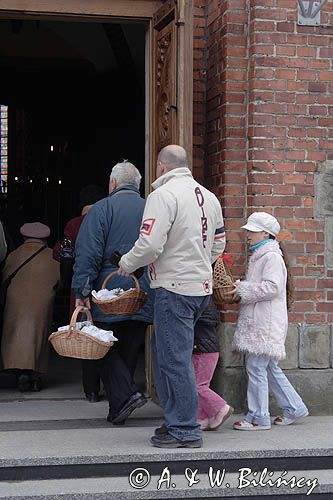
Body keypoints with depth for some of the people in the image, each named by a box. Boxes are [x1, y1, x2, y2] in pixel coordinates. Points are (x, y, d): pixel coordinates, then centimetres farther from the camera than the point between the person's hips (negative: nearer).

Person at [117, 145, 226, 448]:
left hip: (175, 287, -9)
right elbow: (218, 244, 19)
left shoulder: (163, 194, -12)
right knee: (164, 352, 18)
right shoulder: (209, 197, 13)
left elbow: (150, 244, -19)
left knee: (175, 359, -3)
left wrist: (126, 264, -2)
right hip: (202, 286, 9)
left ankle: (186, 431, 2)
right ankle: (177, 419, 23)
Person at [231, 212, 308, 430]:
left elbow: (272, 287, -22)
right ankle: (294, 408, 23)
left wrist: (242, 288, -19)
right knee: (269, 367, 14)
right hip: (257, 322, 10)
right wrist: (239, 286, 7)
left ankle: (258, 417, -1)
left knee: (256, 366, -7)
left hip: (267, 323, -10)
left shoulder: (272, 256, -12)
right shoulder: (259, 255, 19)